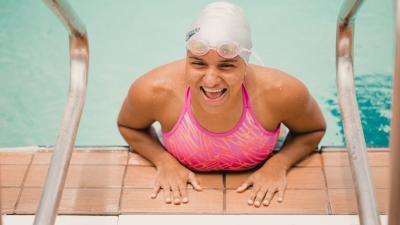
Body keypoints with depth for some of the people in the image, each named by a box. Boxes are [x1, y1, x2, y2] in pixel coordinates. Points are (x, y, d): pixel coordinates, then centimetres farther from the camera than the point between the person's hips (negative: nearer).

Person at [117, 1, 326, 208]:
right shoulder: (153, 91, -29)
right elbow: (128, 126, -4)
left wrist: (279, 163, -20)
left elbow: (314, 130, -5)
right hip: (184, 193, 0)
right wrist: (164, 161, -18)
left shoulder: (281, 92, -29)